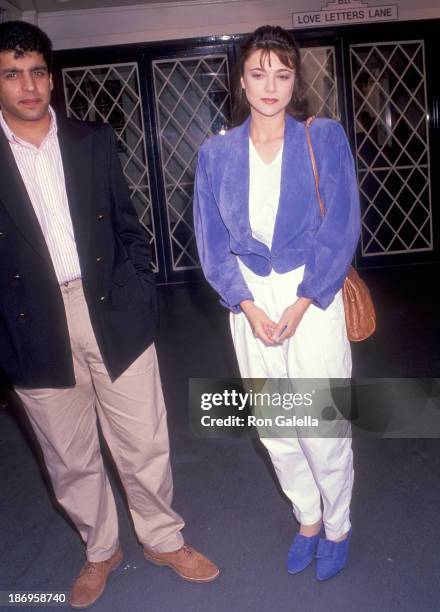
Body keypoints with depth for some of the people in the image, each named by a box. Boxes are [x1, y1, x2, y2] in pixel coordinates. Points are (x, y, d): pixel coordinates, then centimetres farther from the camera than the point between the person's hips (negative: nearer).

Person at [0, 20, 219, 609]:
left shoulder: (94, 141, 7)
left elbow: (128, 225, 9)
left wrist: (135, 292, 0)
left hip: (111, 313, 1)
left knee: (144, 443, 11)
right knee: (70, 457, 14)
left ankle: (163, 539, 36)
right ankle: (100, 550, 39)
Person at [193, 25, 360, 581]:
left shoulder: (324, 138, -3)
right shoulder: (216, 153, 2)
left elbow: (341, 228, -6)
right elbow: (211, 241, 2)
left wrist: (300, 304, -12)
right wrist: (249, 306, -9)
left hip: (312, 297, -2)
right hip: (249, 301, 3)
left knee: (323, 428, 3)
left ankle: (337, 527, 32)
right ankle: (307, 519, 38)